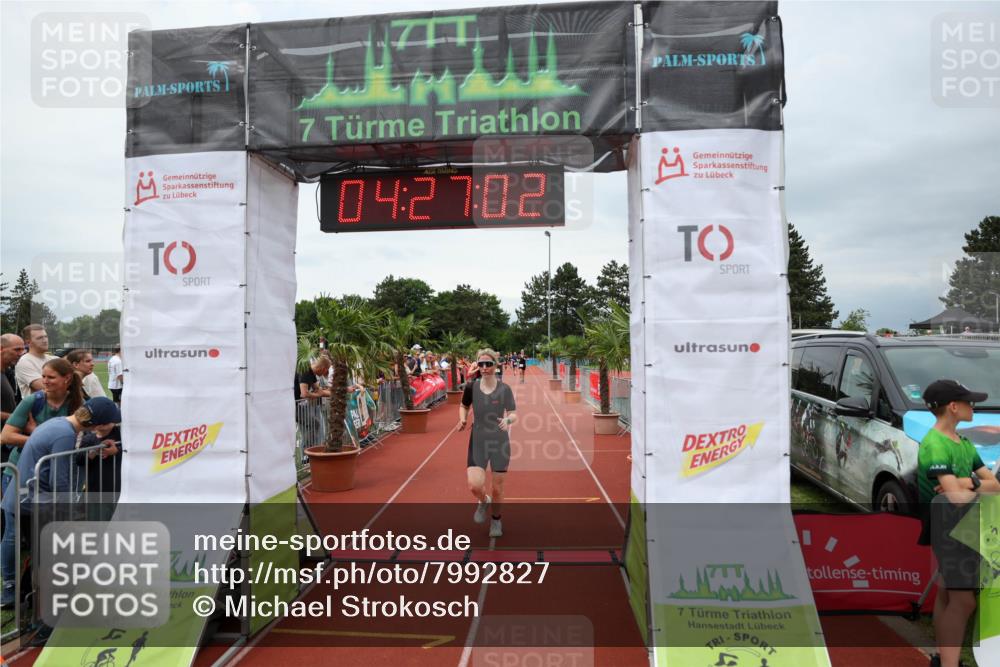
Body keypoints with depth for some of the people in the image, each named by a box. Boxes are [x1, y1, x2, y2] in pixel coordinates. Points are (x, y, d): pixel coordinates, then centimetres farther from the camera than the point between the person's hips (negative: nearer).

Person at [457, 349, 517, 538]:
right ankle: (484, 502, 22)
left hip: (500, 442, 0)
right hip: (478, 441, 1)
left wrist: (507, 420, -30)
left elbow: (514, 414, -7)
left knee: (497, 489, 9)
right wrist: (463, 419, -8)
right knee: (475, 485, -15)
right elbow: (464, 406, 12)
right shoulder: (472, 386, -5)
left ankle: (496, 520, 39)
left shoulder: (504, 389, -8)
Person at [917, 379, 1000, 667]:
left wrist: (970, 483, -15)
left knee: (947, 594, 15)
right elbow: (957, 498, -24)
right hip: (950, 528, -9)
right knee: (963, 599, -9)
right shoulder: (934, 445, -18)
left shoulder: (965, 443, 11)